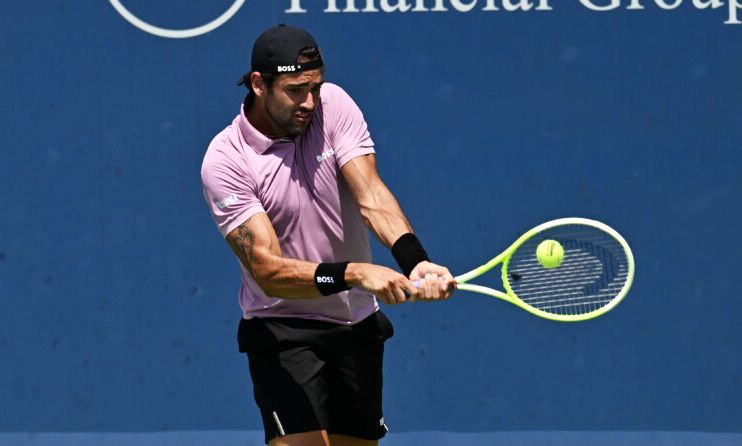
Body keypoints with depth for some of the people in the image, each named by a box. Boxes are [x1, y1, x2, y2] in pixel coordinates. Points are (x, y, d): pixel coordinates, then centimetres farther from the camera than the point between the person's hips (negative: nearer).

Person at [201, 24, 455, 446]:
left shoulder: (333, 104, -7)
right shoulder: (224, 161, -18)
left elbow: (372, 196, -18)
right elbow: (270, 272, -25)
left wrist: (416, 262, -36)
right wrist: (354, 273, -40)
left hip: (357, 323, 5)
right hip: (282, 328, -5)